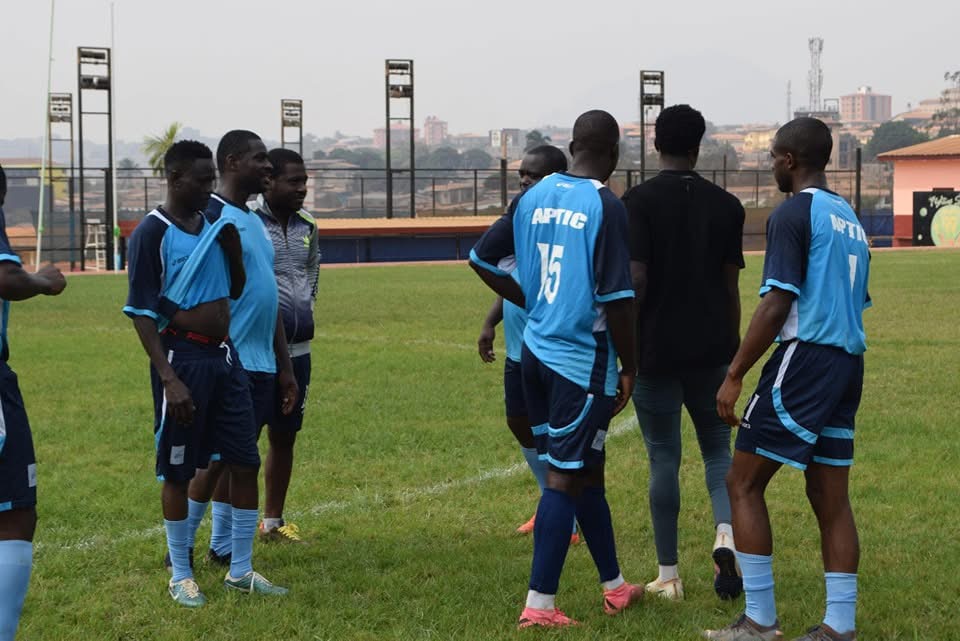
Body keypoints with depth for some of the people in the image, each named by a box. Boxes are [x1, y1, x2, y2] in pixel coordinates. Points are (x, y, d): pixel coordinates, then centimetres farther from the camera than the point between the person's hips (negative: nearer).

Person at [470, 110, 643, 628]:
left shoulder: (534, 196, 6)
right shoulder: (606, 206, -14)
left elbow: (483, 259, 11)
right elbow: (616, 297, -17)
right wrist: (630, 368, -8)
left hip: (538, 350, 7)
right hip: (583, 358, -7)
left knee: (587, 469, 18)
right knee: (566, 477, -4)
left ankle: (614, 585, 30)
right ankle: (539, 605, -4)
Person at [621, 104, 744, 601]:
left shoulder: (639, 201, -8)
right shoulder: (725, 205, 3)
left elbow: (634, 281, -15)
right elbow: (731, 286, 6)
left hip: (656, 350, -3)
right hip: (711, 349, 3)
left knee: (663, 459, 5)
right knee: (718, 448, 15)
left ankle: (668, 575, 9)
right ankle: (726, 534, -12)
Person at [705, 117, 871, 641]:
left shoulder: (793, 214, -9)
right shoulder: (849, 218, 17)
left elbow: (777, 304, -17)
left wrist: (734, 375, -14)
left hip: (805, 357, -8)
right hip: (848, 362, 8)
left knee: (743, 483, -1)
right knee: (830, 497, 9)